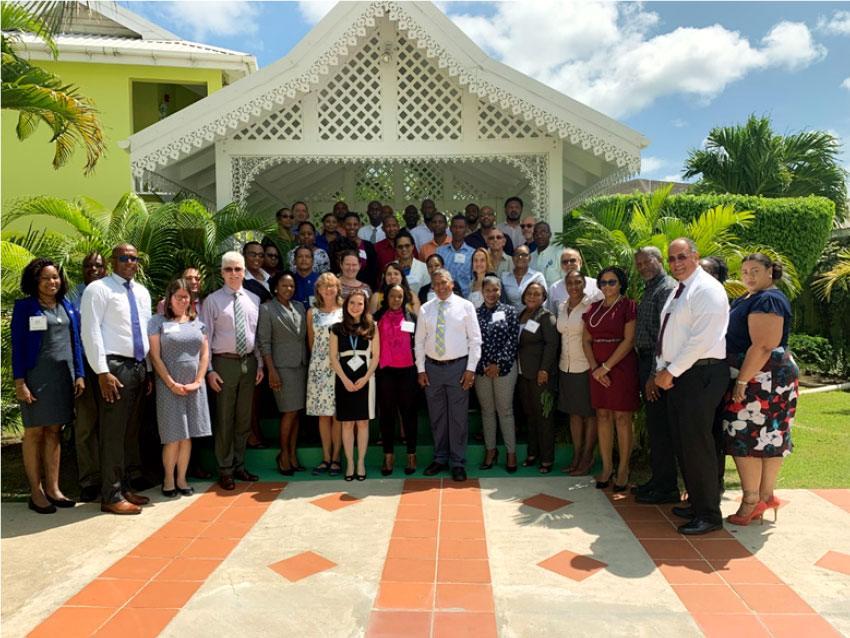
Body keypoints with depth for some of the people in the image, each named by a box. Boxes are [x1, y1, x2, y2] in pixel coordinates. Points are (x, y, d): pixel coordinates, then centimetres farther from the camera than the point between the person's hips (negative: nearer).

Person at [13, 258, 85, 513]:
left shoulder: (68, 307, 11)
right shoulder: (24, 307, -2)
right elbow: (17, 346, -5)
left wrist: (79, 375, 7)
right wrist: (20, 382, -11)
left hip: (63, 376, 4)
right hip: (36, 376, -4)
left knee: (54, 432, 9)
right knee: (34, 432, 2)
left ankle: (52, 488, 16)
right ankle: (36, 492, 10)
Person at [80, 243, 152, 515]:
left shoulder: (142, 292, 16)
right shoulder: (99, 289, -5)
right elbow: (90, 332, -12)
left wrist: (148, 370, 14)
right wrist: (102, 372, -18)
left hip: (139, 367, 7)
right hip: (115, 367, -7)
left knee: (130, 433, 13)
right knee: (113, 434, -3)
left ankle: (125, 488, 24)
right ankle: (111, 497, 6)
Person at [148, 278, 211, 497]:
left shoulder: (197, 322, 12)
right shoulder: (158, 322, 0)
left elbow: (205, 354, 9)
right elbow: (155, 357, -5)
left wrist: (198, 381, -2)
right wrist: (172, 383, -11)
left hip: (194, 387, 4)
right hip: (169, 387, -4)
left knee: (187, 435, 7)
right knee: (173, 437, -1)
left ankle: (181, 479, 18)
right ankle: (168, 479, 16)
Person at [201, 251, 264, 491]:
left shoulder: (254, 299, 8)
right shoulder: (212, 300, -3)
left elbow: (258, 334, 11)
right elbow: (206, 337, -4)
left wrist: (260, 364, 6)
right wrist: (209, 370, -10)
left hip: (249, 363, 4)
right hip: (224, 363, -4)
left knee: (244, 418, 12)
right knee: (224, 419, 2)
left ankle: (239, 465, 26)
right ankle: (225, 470, 15)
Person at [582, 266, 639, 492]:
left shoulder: (628, 306, -4)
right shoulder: (594, 308, 12)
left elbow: (629, 341, -11)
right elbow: (586, 340, 9)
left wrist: (606, 367, -12)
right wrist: (594, 367, -5)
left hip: (621, 367, -5)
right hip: (598, 369, 5)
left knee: (622, 417, -1)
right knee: (602, 416, 6)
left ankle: (623, 470, 8)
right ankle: (607, 467, 14)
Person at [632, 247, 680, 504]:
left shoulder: (667, 288, -12)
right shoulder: (649, 289, 19)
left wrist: (655, 374, -22)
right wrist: (645, 371, 13)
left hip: (657, 364, -10)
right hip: (645, 360, 10)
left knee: (659, 425, -4)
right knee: (654, 423, 15)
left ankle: (667, 488, 6)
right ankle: (658, 479, 26)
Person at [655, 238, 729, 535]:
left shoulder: (707, 289, -11)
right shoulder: (678, 292, 18)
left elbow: (701, 340, -19)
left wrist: (671, 371, -15)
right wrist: (661, 370, 4)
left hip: (701, 374, -9)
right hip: (676, 375, 9)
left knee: (696, 444, -6)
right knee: (682, 443, 13)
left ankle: (709, 514, 7)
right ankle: (696, 502, 27)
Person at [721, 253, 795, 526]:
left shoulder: (767, 300, -14)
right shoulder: (749, 298, 18)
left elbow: (763, 347, -23)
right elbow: (737, 338, 24)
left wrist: (742, 381, -23)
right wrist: (741, 379, 18)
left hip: (759, 379, -10)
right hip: (766, 380, 10)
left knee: (744, 437, -5)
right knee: (768, 438, 12)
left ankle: (752, 500, 3)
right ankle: (766, 496, 18)